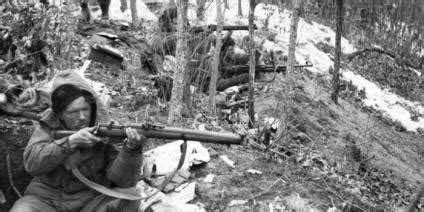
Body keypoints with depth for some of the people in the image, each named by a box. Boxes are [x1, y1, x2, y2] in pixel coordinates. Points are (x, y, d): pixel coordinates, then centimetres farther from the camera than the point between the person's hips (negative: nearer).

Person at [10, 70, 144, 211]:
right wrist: (70, 142, -28)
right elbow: (31, 163, -17)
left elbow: (124, 181, -20)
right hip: (47, 199, 1)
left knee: (127, 199, -26)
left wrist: (131, 149, -40)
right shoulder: (49, 126, -4)